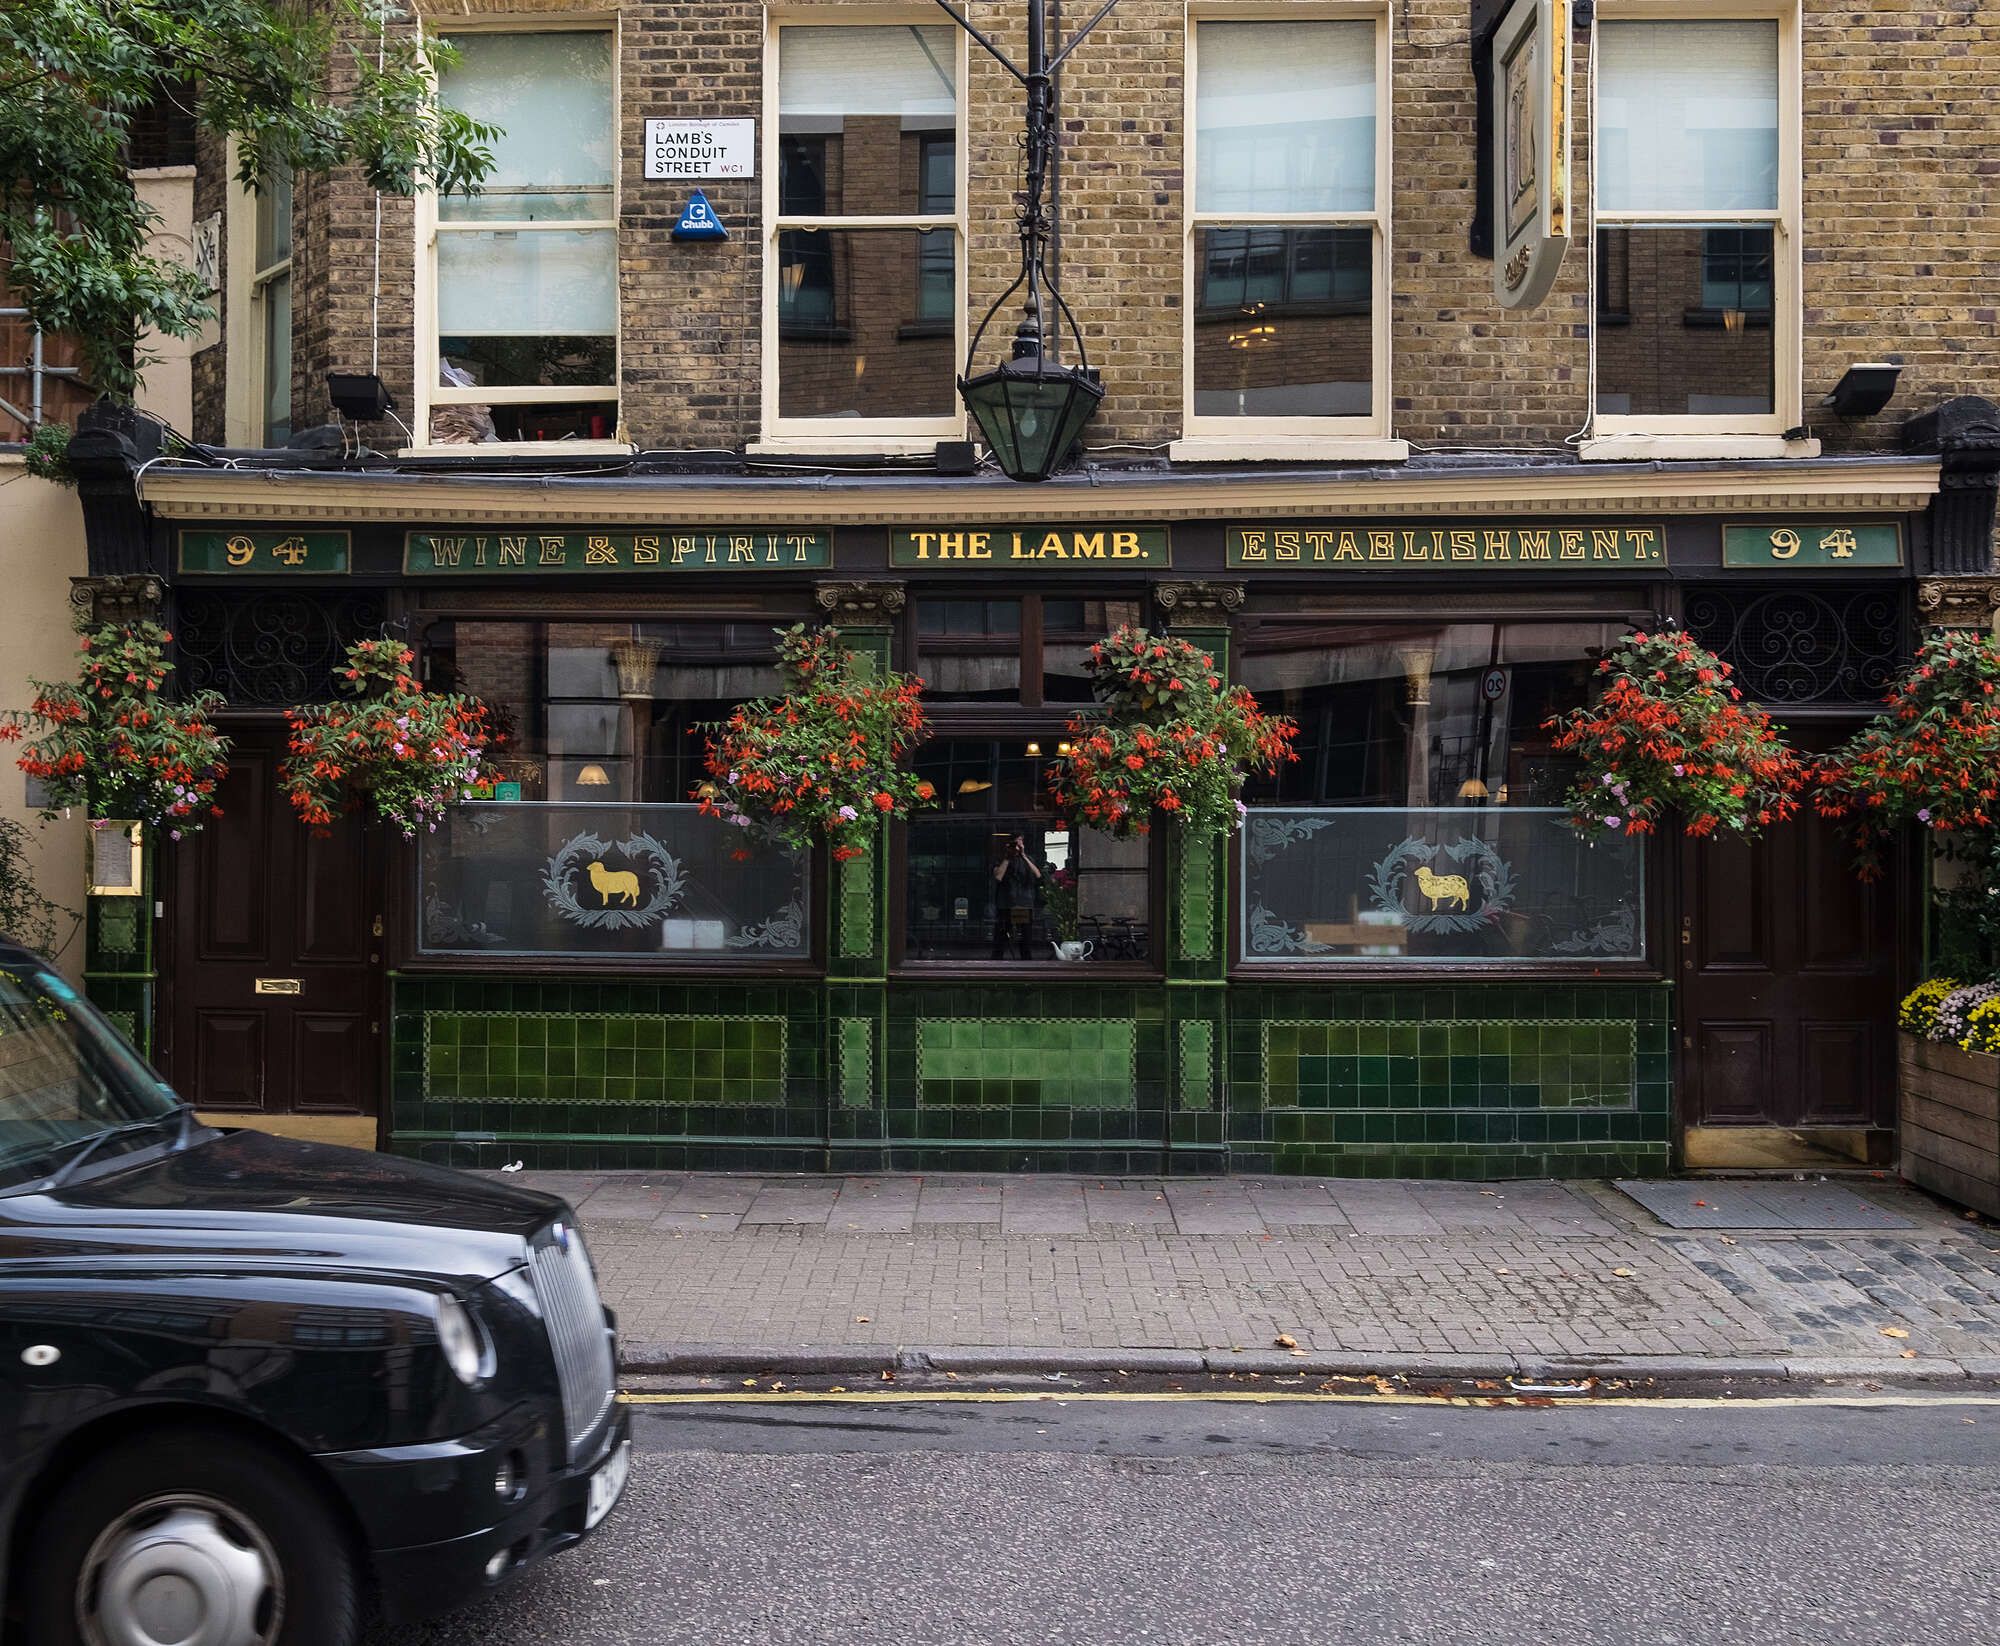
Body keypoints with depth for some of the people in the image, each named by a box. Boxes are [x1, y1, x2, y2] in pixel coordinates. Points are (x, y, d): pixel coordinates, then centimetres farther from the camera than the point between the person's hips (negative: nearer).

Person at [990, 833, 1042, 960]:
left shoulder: (1027, 859, 11)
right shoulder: (1001, 859, 5)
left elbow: (1038, 875, -7)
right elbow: (998, 877, -12)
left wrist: (1023, 856, -9)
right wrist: (1007, 858, -8)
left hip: (1025, 907, 2)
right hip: (1005, 908, -2)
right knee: (1000, 943, -2)